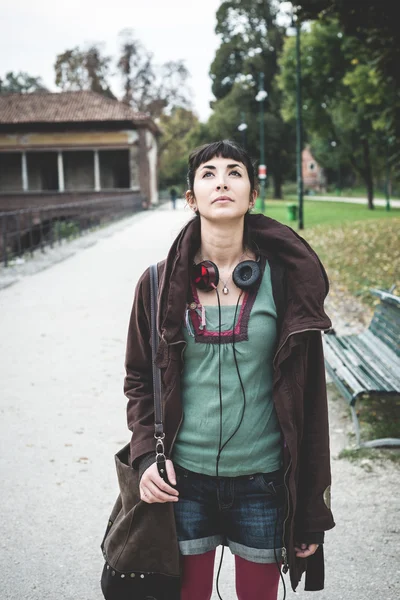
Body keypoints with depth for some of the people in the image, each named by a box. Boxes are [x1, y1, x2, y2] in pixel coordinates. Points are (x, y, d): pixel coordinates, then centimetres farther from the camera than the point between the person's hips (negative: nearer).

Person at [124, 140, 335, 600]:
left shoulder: (285, 279, -7)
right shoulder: (161, 284, -4)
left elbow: (308, 395, -3)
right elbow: (139, 378, 7)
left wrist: (311, 511, -2)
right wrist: (145, 455, -8)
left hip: (263, 478, 0)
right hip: (183, 478, 1)